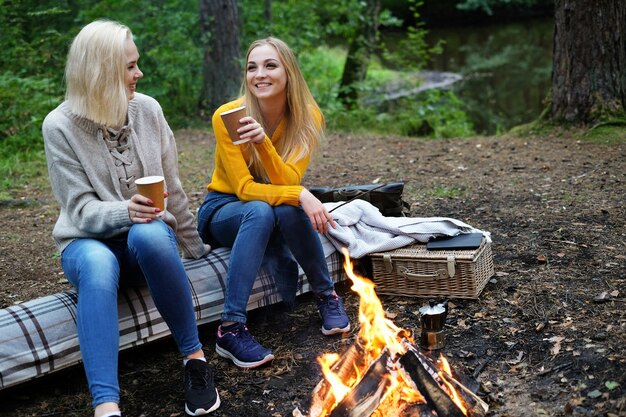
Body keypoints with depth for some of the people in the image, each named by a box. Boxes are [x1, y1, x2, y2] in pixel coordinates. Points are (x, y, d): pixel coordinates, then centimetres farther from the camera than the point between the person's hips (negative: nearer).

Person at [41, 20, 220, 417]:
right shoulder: (60, 126, -8)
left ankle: (195, 356, -23)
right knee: (98, 264, -39)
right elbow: (81, 209, -12)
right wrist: (125, 211, -33)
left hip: (149, 235, 2)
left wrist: (195, 246, 14)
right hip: (89, 242, -1)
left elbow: (172, 188, 8)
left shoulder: (148, 109, 0)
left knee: (150, 235, -37)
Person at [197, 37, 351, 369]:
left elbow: (288, 182, -23)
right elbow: (245, 189, -24)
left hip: (277, 215, 2)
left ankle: (326, 295, -12)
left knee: (288, 209, -34)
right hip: (224, 210, -2)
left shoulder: (307, 116, -13)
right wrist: (301, 195, -39)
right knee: (260, 211, -37)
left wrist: (263, 142, -40)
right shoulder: (228, 117, -21)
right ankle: (231, 328, -36)